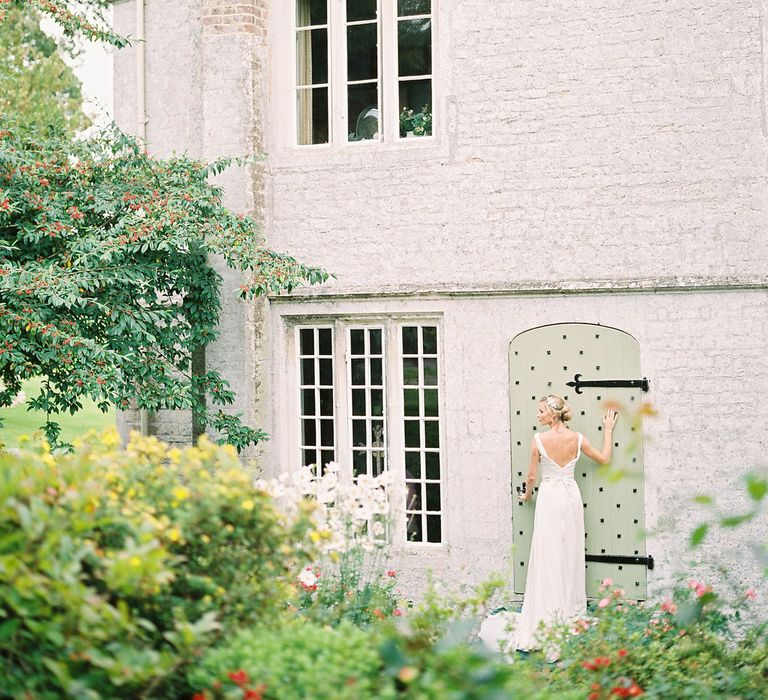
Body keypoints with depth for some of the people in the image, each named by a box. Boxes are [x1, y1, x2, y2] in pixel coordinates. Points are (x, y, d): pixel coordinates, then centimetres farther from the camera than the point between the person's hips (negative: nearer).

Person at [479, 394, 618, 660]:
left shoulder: (539, 440, -12)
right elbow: (604, 459, 11)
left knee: (548, 557, -1)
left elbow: (532, 476, -4)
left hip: (549, 498, -3)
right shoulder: (577, 438, -3)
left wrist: (527, 495, 16)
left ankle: (549, 618, -3)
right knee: (571, 554, 12)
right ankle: (571, 608, 21)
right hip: (571, 497, 3)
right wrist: (608, 431, 22)